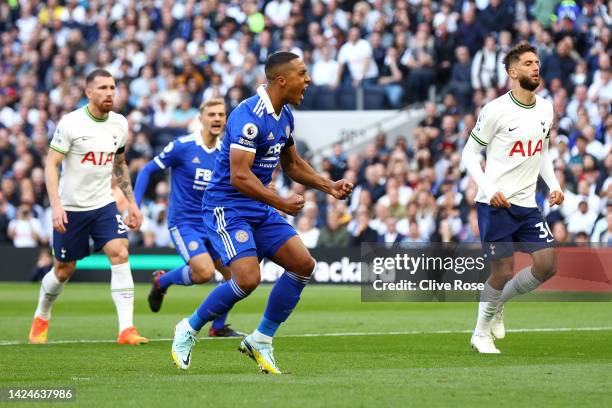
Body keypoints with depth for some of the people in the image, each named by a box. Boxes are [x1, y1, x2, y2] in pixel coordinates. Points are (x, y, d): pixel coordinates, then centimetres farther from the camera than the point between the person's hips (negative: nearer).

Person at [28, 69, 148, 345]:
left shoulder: (120, 124, 3)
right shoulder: (71, 123, -13)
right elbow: (51, 164, -13)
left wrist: (131, 203, 14)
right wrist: (55, 205, -24)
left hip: (104, 204, 4)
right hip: (70, 208, -3)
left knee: (120, 253, -18)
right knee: (64, 270, 7)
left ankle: (126, 329, -20)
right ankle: (41, 318, 37)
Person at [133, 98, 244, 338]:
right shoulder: (182, 147, -11)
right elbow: (147, 171, -4)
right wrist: (135, 205, -11)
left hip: (212, 224, 6)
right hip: (183, 223, -6)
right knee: (205, 271, -24)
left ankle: (218, 326, 12)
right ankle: (162, 281, 6)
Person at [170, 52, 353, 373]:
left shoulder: (285, 115, 8)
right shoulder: (249, 116, -22)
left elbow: (292, 164, 23)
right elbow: (239, 176, -28)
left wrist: (328, 186, 12)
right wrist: (282, 203, -27)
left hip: (260, 208, 9)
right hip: (227, 207, -9)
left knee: (303, 264, -1)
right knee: (248, 278, -22)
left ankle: (261, 341, 9)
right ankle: (189, 330, 0)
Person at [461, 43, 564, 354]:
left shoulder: (545, 109, 9)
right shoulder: (496, 110, -11)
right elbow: (470, 153, -6)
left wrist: (553, 185, 7)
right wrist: (490, 190, -17)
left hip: (527, 205, 6)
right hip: (495, 204, -6)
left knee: (547, 264, -4)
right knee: (503, 271, -6)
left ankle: (497, 302, 20)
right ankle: (481, 333, 15)